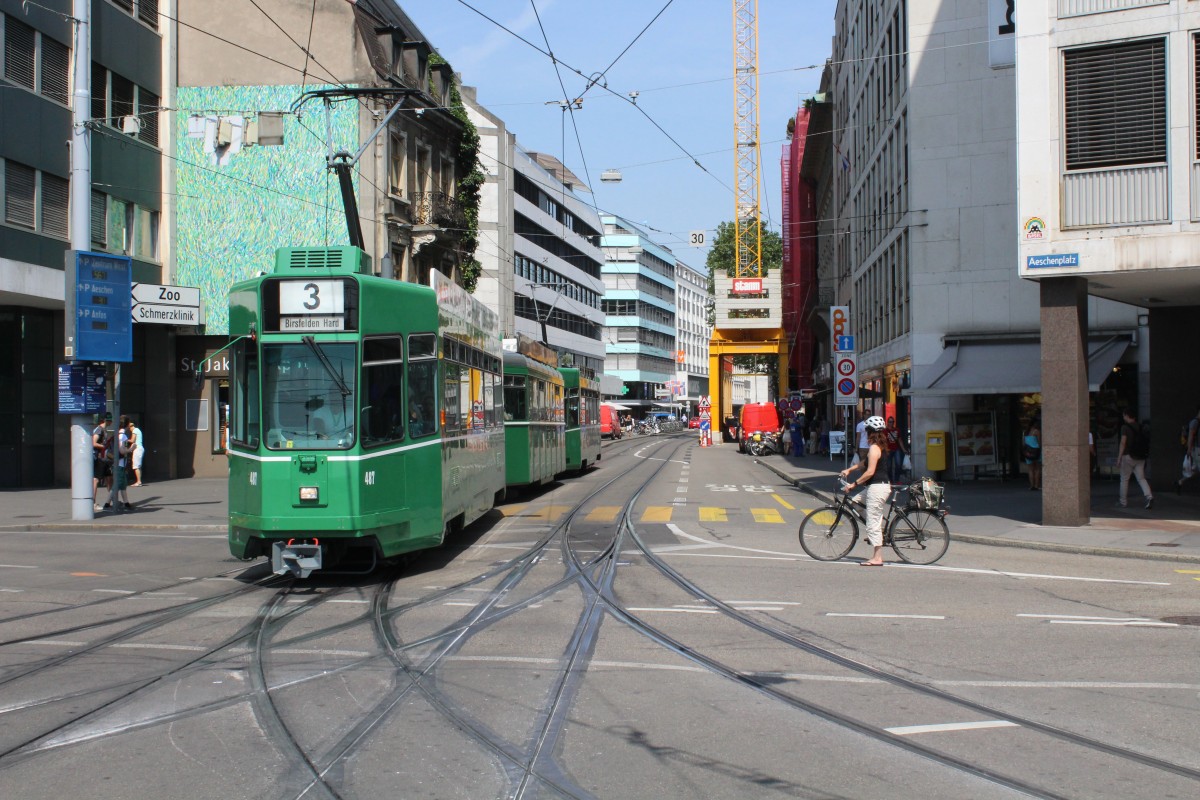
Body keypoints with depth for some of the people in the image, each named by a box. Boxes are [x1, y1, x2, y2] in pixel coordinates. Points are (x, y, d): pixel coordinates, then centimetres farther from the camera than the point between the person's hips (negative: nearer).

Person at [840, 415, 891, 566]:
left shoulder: (874, 448, -15)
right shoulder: (880, 446, 14)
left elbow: (870, 471, -21)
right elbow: (865, 463, 23)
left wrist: (854, 484, -15)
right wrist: (849, 469, 16)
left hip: (877, 488, -10)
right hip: (882, 485, 10)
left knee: (873, 523, -5)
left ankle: (877, 558, -2)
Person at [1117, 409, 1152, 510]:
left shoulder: (1125, 427, -9)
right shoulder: (1139, 427, 10)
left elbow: (1123, 443, -14)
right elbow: (1144, 442, 13)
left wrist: (1119, 458, -11)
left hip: (1128, 456, -5)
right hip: (1140, 457, 5)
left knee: (1124, 479, 7)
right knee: (1141, 478, 4)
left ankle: (1122, 502, 14)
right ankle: (1149, 497, -17)